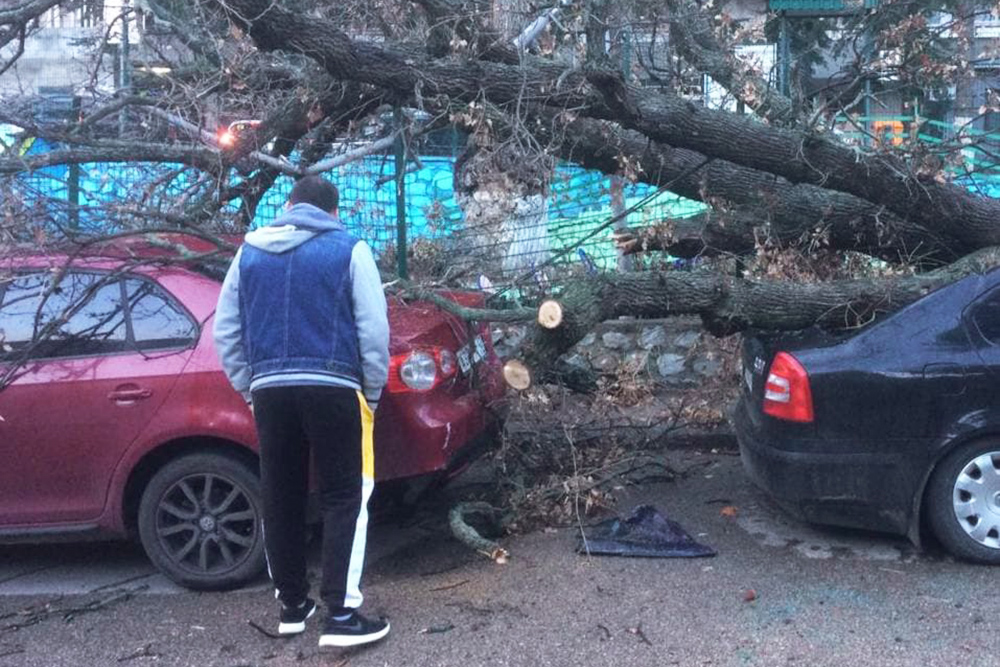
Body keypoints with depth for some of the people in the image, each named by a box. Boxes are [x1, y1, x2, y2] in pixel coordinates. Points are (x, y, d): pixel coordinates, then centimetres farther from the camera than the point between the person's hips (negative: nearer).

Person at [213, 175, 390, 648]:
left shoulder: (249, 253, 13)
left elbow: (225, 332, 13)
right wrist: (372, 393, 5)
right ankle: (341, 614, -3)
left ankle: (292, 604, 24)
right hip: (332, 388, -4)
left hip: (270, 391, 4)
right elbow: (373, 329, -4)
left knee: (280, 501, 14)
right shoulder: (348, 249, 1)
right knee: (344, 500, 2)